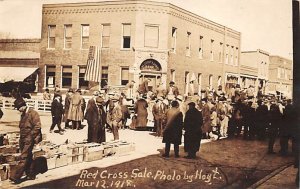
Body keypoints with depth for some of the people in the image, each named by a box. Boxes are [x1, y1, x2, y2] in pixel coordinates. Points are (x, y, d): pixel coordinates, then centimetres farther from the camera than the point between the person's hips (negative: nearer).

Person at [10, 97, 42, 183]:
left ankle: (16, 176, -10)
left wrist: (30, 136, -15)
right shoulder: (23, 114, 14)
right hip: (23, 139, 9)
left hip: (29, 140, -8)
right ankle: (31, 175, 21)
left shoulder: (33, 113, -11)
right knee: (28, 157, 13)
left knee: (23, 157, -9)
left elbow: (37, 126, -16)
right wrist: (21, 138, 14)